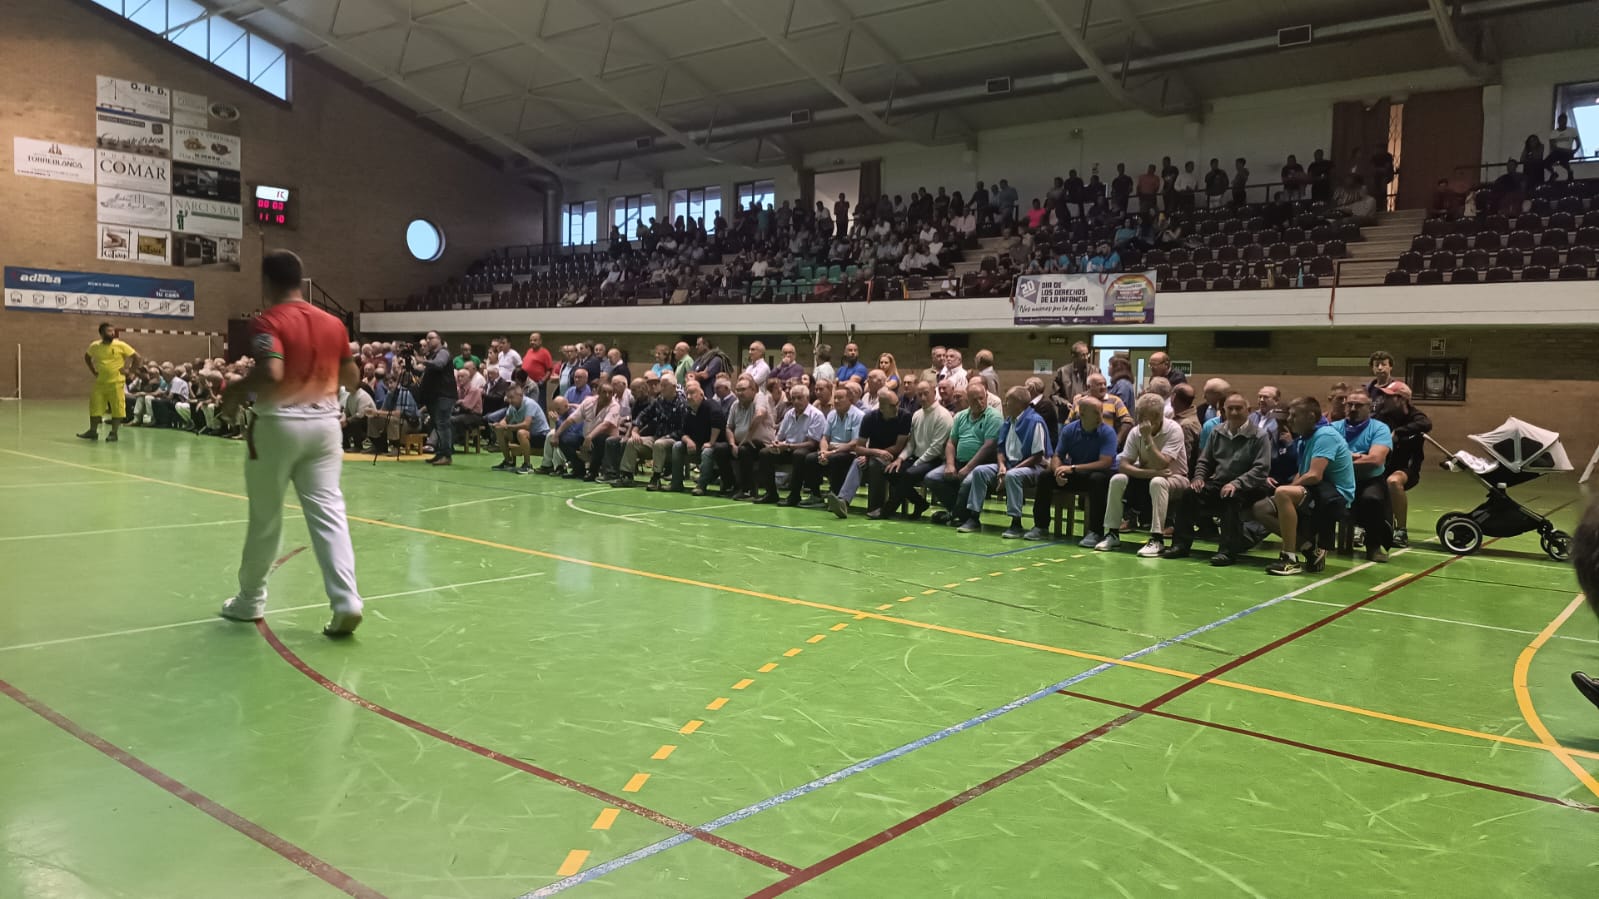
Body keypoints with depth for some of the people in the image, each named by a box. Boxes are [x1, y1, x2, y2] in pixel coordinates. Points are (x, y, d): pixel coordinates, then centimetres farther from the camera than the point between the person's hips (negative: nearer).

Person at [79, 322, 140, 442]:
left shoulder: (120, 345, -9)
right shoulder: (94, 346, 1)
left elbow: (136, 356, -4)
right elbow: (87, 357, 21)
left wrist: (128, 370, -5)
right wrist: (93, 372, 12)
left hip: (116, 382, -3)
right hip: (100, 382, 4)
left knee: (117, 408, -2)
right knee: (95, 406, 6)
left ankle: (114, 433, 5)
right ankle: (93, 431, 16)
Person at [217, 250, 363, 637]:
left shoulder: (268, 322, -11)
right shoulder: (333, 323, 6)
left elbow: (271, 374, -25)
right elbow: (352, 377, 12)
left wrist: (235, 392, -9)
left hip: (279, 424, -4)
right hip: (324, 423, 4)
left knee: (265, 517, 10)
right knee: (328, 512, 1)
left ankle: (250, 600, 27)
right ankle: (347, 601, -11)